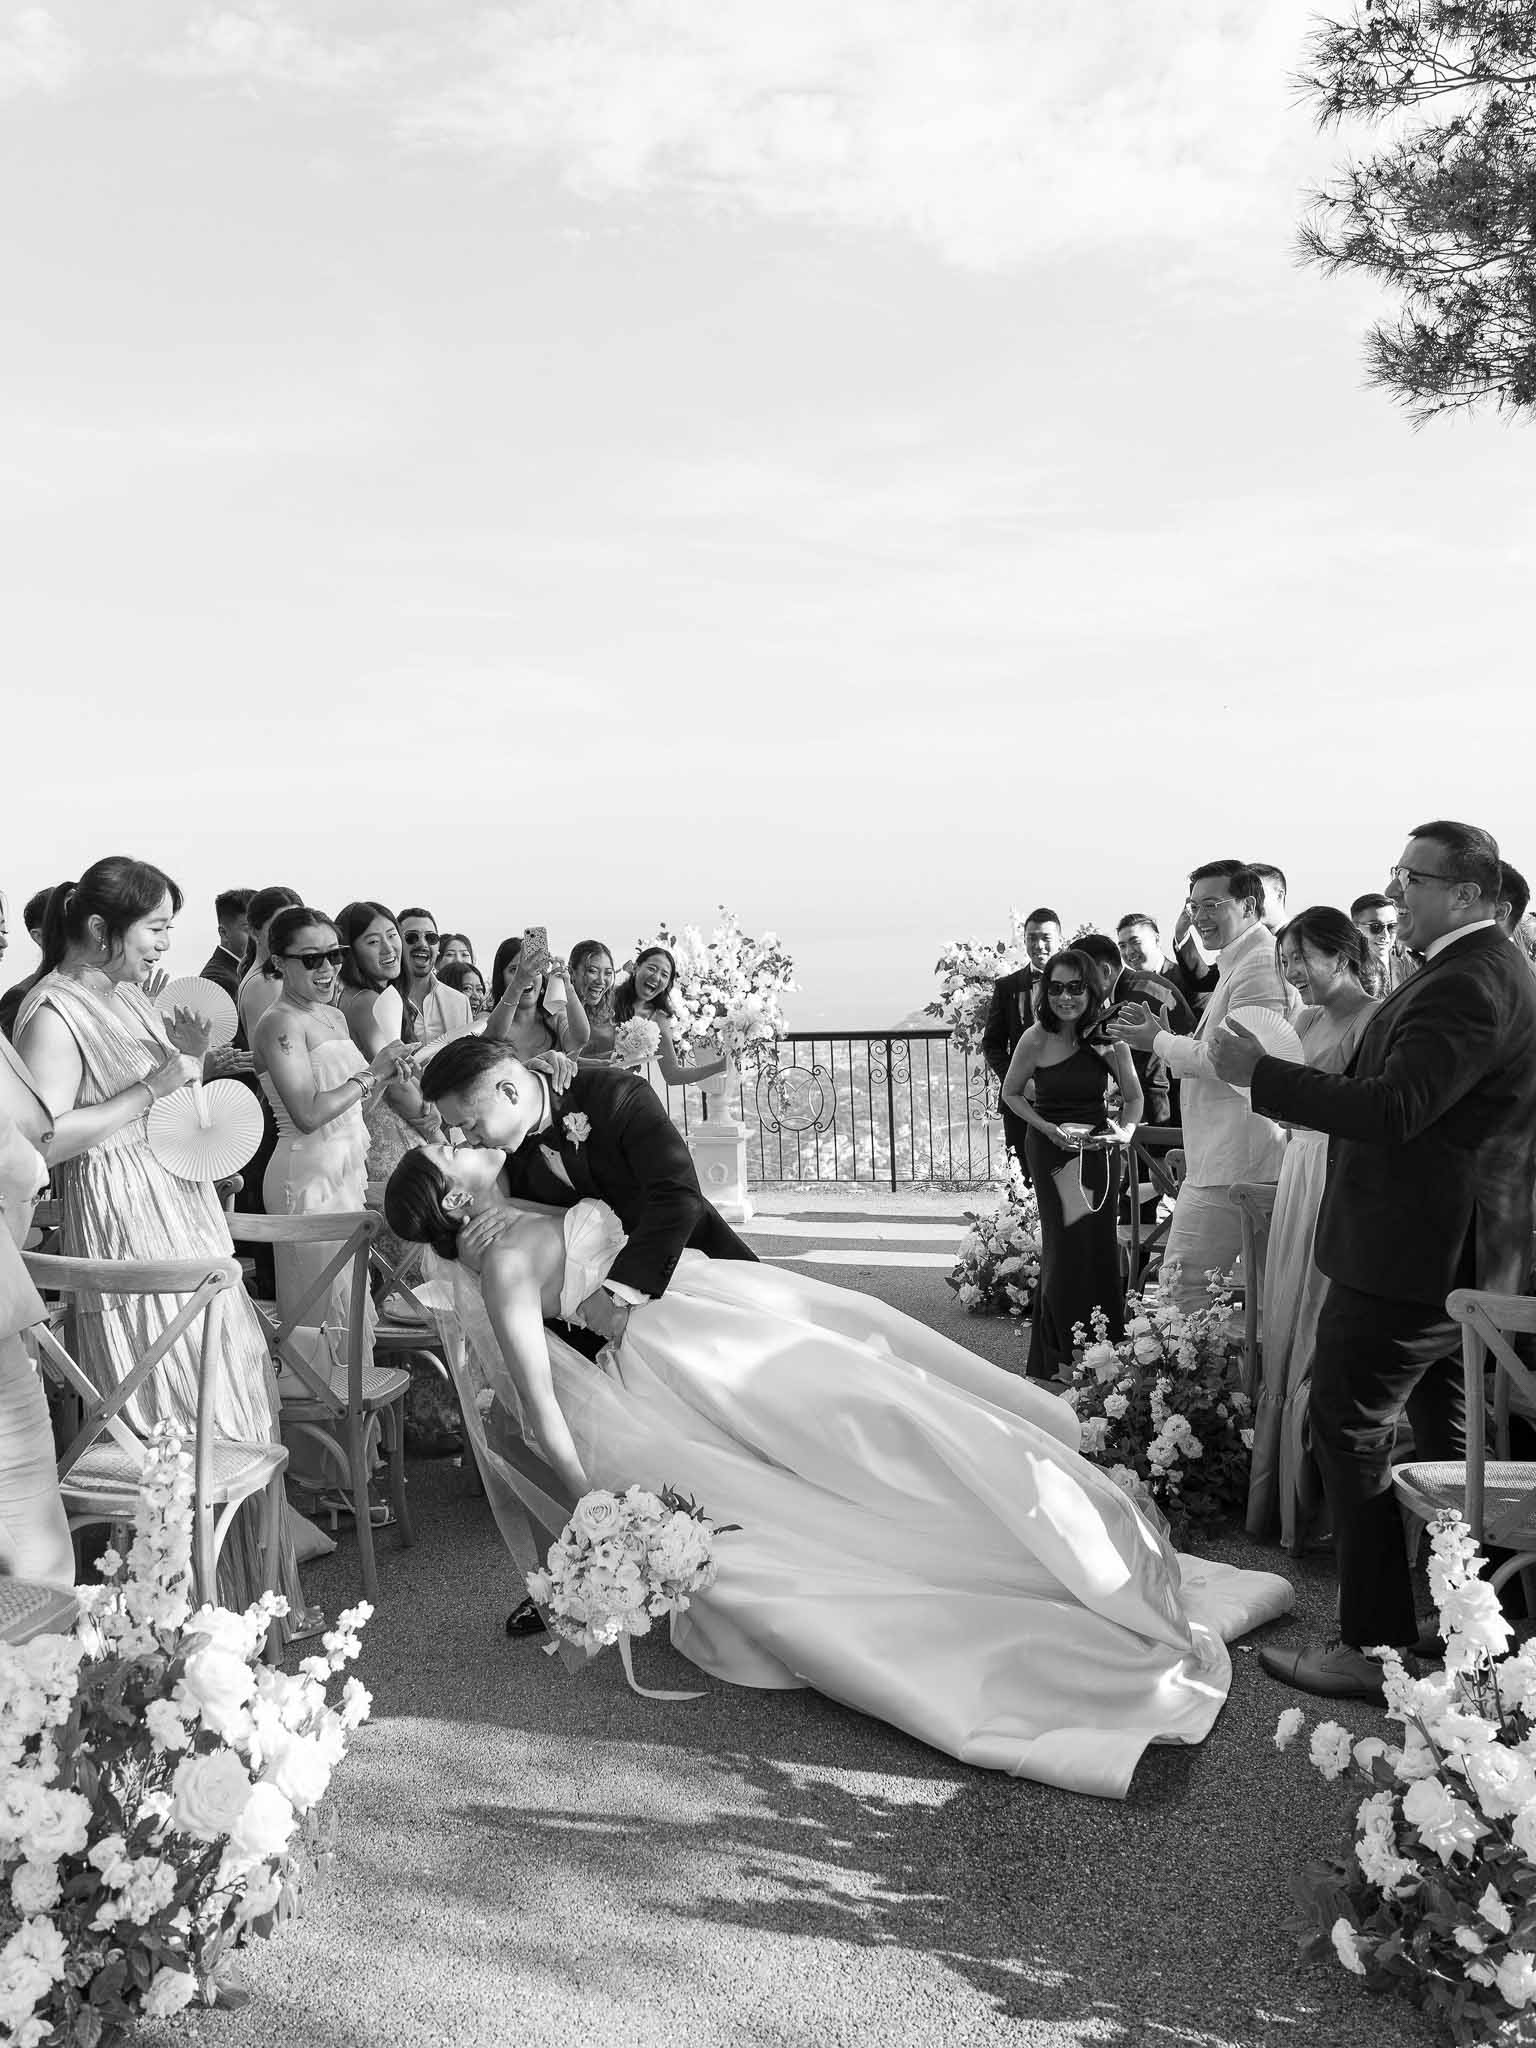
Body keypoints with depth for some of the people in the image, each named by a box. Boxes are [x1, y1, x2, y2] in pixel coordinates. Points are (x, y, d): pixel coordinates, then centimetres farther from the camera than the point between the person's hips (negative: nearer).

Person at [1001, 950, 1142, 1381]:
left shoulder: (1109, 1038, -8)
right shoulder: (1036, 1039, -12)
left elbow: (1134, 1097, 4)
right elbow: (1011, 1093, 2)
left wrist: (1126, 1129, -15)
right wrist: (1048, 1127, -11)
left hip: (1101, 1149, 2)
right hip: (1052, 1151, -2)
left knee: (1102, 1244, 5)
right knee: (1065, 1245, -3)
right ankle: (1061, 1358, 11)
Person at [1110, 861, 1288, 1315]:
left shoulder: (1261, 963, -15)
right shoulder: (1236, 963, 21)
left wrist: (1159, 1042, -8)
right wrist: (1162, 1035, 9)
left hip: (1232, 1162, -11)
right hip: (1220, 1154, 11)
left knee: (1182, 1281, -9)